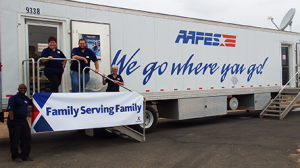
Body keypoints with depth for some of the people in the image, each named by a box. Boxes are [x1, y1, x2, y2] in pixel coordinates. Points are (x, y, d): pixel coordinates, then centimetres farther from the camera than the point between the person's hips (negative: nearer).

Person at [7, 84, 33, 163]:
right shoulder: (13, 98, -8)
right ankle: (15, 156, 13)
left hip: (24, 122, 7)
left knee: (27, 138, 8)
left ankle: (25, 155, 18)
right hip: (15, 123, -7)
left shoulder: (26, 98, 15)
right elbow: (10, 110, -14)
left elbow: (31, 102, 39)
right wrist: (12, 121, -20)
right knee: (15, 140, 1)